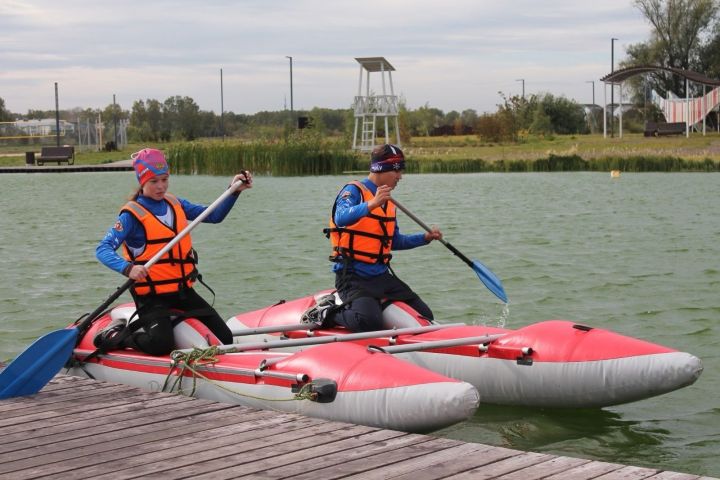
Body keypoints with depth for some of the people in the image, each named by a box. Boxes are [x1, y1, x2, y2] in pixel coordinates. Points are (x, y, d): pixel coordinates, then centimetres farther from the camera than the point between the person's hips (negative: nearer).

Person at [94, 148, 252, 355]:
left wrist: (234, 191, -4)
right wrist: (128, 268, -38)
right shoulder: (132, 214, -11)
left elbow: (214, 216, 10)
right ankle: (115, 335, 2)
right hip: (152, 296, -7)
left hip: (183, 291, 7)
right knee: (161, 345, -26)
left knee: (225, 340, 3)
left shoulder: (175, 204, 9)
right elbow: (103, 249, -20)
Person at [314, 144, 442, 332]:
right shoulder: (354, 191, -8)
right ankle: (326, 314, -4)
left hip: (381, 276, 8)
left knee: (425, 317, 3)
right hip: (353, 275, -8)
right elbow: (341, 218, -30)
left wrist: (425, 237, 16)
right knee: (370, 322, -30)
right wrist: (372, 204, -42)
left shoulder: (388, 201, 18)